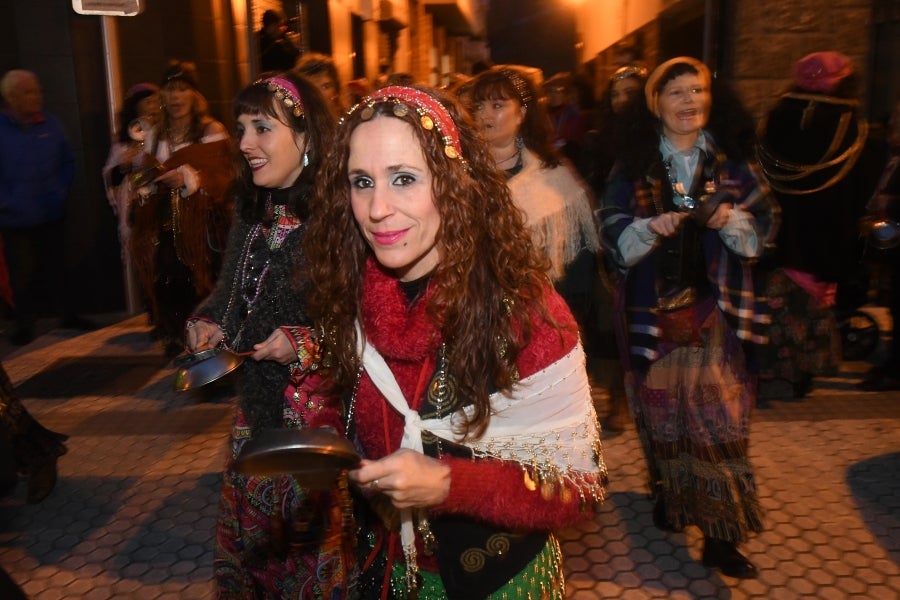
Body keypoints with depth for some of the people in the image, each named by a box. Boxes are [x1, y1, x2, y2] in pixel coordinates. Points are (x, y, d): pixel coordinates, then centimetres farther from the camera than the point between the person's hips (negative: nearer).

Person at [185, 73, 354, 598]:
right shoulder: (253, 215, 5)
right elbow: (232, 294, 17)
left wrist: (307, 343, -25)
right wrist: (210, 323, -1)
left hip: (323, 407, -7)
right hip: (258, 400, 7)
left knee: (315, 534, 12)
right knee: (251, 531, 23)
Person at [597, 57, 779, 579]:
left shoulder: (731, 160, 7)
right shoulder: (634, 164, 4)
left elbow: (764, 226, 5)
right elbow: (613, 232, -1)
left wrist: (730, 219, -16)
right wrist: (650, 228, -20)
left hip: (716, 306, 1)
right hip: (653, 307, 0)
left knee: (719, 415, -2)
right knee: (661, 408, 8)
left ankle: (721, 533, 8)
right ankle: (670, 493, 33)